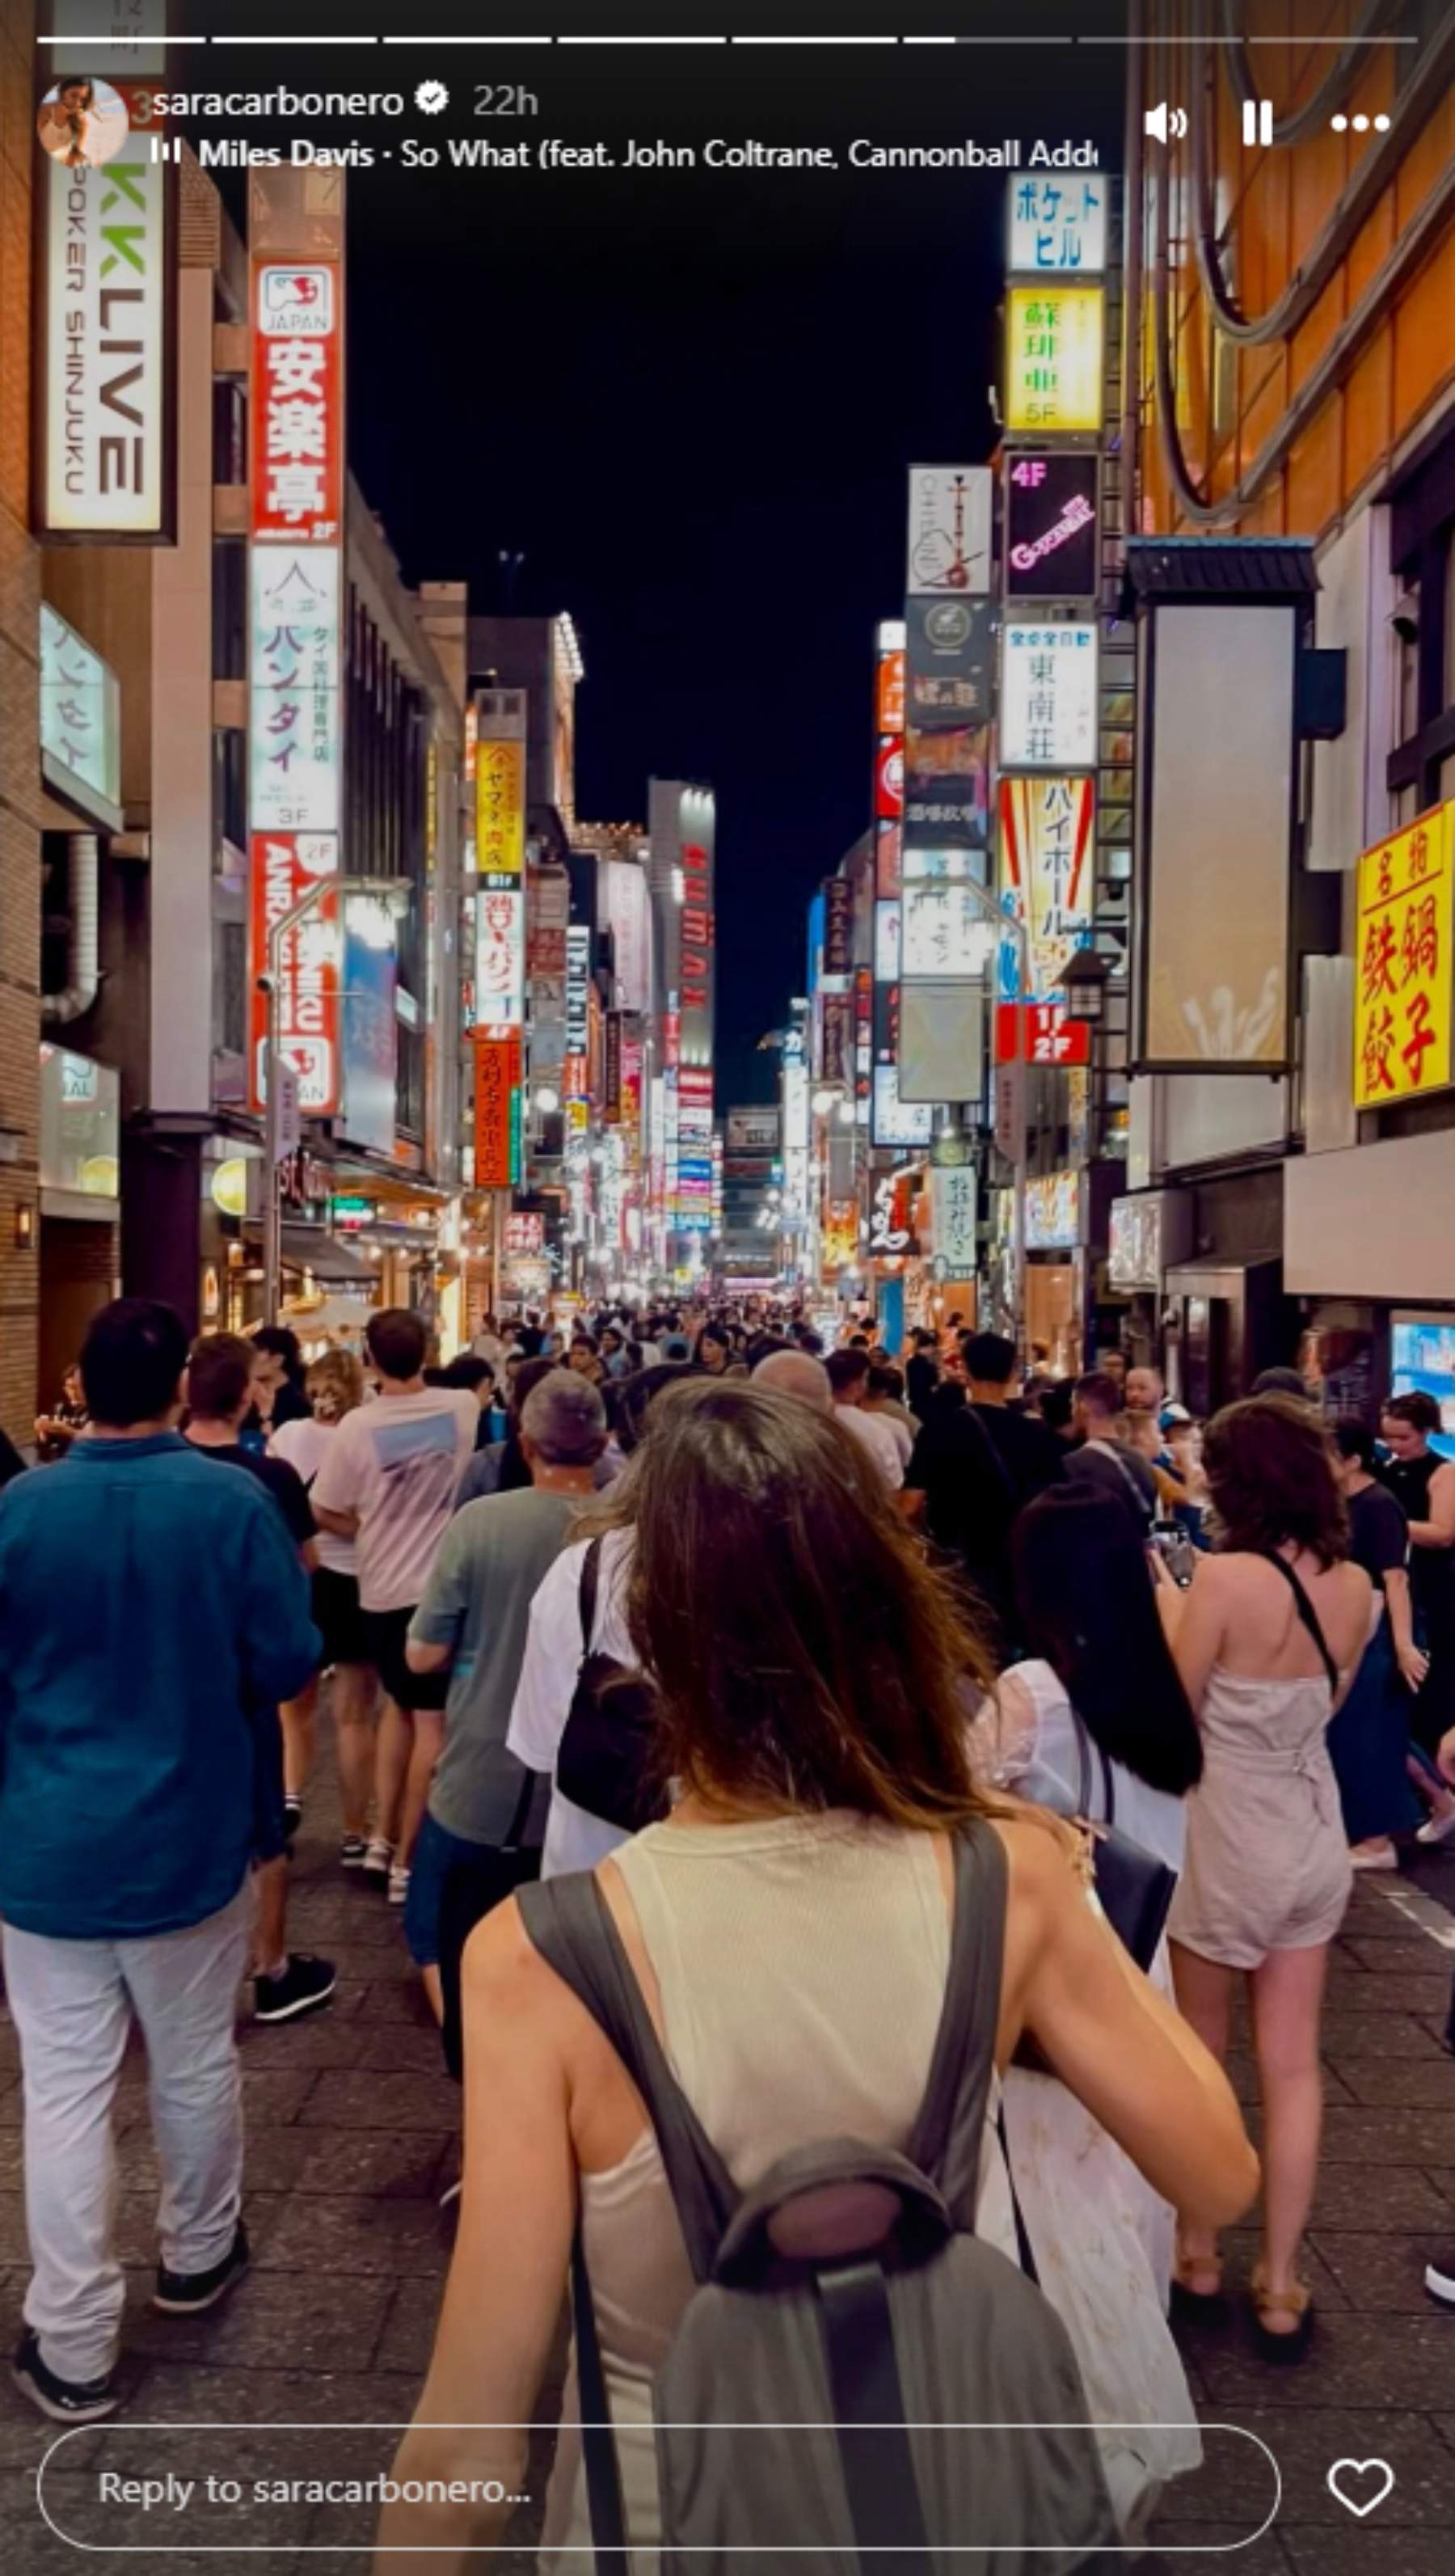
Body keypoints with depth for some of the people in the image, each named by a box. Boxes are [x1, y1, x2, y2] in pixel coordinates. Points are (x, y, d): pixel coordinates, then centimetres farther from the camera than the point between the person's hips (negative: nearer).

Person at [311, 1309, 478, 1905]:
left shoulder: (358, 1427, -12)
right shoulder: (462, 1407, -7)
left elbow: (325, 1513, -4)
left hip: (384, 1588, 1)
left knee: (399, 1705, 23)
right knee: (432, 1721, 5)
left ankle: (382, 1839, 25)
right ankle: (407, 1860, 9)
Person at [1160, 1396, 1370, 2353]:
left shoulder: (1227, 1576, -23)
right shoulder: (1354, 1584, -4)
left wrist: (1168, 1612, -1)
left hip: (1228, 1842, -5)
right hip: (1315, 1839, 5)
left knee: (1198, 2059, 16)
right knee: (1294, 2065, 13)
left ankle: (1197, 2253, 31)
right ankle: (1280, 2286, 23)